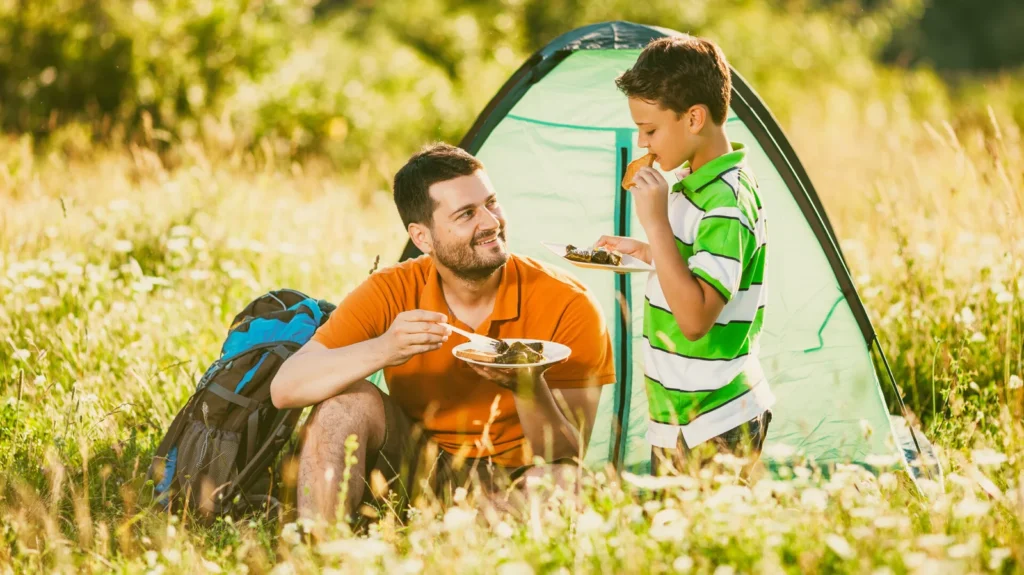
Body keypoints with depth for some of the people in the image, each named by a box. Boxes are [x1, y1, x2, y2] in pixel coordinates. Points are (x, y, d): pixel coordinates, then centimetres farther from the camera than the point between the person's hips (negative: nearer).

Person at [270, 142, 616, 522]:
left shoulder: (568, 307, -15)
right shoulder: (392, 293, -11)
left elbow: (567, 458, -15)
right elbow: (285, 389, -21)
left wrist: (528, 388, -36)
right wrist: (381, 351, -37)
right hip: (415, 474, 2)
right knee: (345, 400, -24)